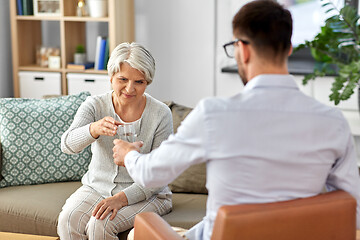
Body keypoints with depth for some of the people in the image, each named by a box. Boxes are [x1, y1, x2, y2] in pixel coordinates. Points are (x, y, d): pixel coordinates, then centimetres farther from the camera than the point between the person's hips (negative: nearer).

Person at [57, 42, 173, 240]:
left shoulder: (160, 114, -12)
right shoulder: (95, 105, -4)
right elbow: (67, 145, -19)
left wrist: (122, 198, -24)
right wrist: (94, 129, -41)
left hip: (144, 194, -2)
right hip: (97, 187, 3)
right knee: (68, 221, -25)